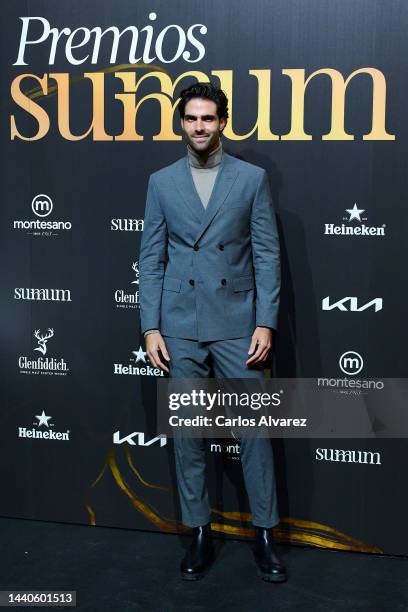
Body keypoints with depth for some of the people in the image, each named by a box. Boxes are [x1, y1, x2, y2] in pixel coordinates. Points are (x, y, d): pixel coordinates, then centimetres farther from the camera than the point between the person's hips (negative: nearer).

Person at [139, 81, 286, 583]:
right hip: (180, 326, 2)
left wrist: (266, 323, -7)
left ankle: (264, 533, 17)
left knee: (254, 428, 2)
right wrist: (150, 327, -1)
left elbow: (267, 255, 1)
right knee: (187, 431, 8)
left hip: (237, 324, -1)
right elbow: (151, 259, 6)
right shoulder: (161, 182, 8)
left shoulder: (252, 178, 3)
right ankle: (199, 532, 22)